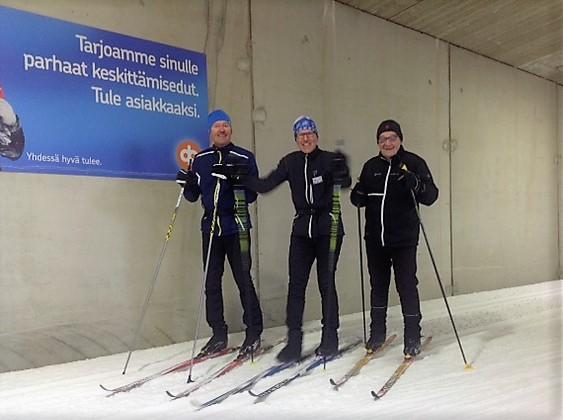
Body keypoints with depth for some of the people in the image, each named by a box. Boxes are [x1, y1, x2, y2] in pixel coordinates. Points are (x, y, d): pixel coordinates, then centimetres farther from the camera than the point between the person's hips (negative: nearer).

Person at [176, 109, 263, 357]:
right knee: (212, 282, 7)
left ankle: (254, 332, 11)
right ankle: (219, 334, 19)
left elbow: (252, 195, -5)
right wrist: (185, 183, -8)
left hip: (236, 226, -4)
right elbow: (192, 196, 12)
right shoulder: (200, 159, 10)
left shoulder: (244, 158, 0)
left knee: (243, 279, -2)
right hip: (210, 227, 4)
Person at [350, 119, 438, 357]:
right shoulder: (371, 166, 7)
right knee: (378, 286, 14)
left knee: (407, 286, 0)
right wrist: (357, 196, -9)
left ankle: (413, 337, 17)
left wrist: (415, 183, -31)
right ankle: (377, 333, 30)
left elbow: (431, 196, -12)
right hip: (375, 239, 4)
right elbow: (361, 199, 14)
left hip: (404, 239, -4)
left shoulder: (413, 163, -5)